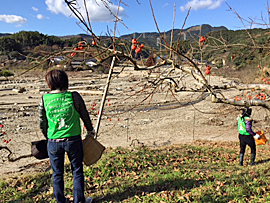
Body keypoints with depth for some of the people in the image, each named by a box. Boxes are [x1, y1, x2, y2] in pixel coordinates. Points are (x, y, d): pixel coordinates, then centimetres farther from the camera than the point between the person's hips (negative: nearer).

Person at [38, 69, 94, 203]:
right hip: (73, 140, -1)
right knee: (77, 171, 16)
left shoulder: (44, 99, -6)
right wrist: (90, 130, 21)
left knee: (57, 173, 18)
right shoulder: (74, 97, -10)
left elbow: (42, 123, 4)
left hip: (53, 142, 2)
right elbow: (85, 116, 2)